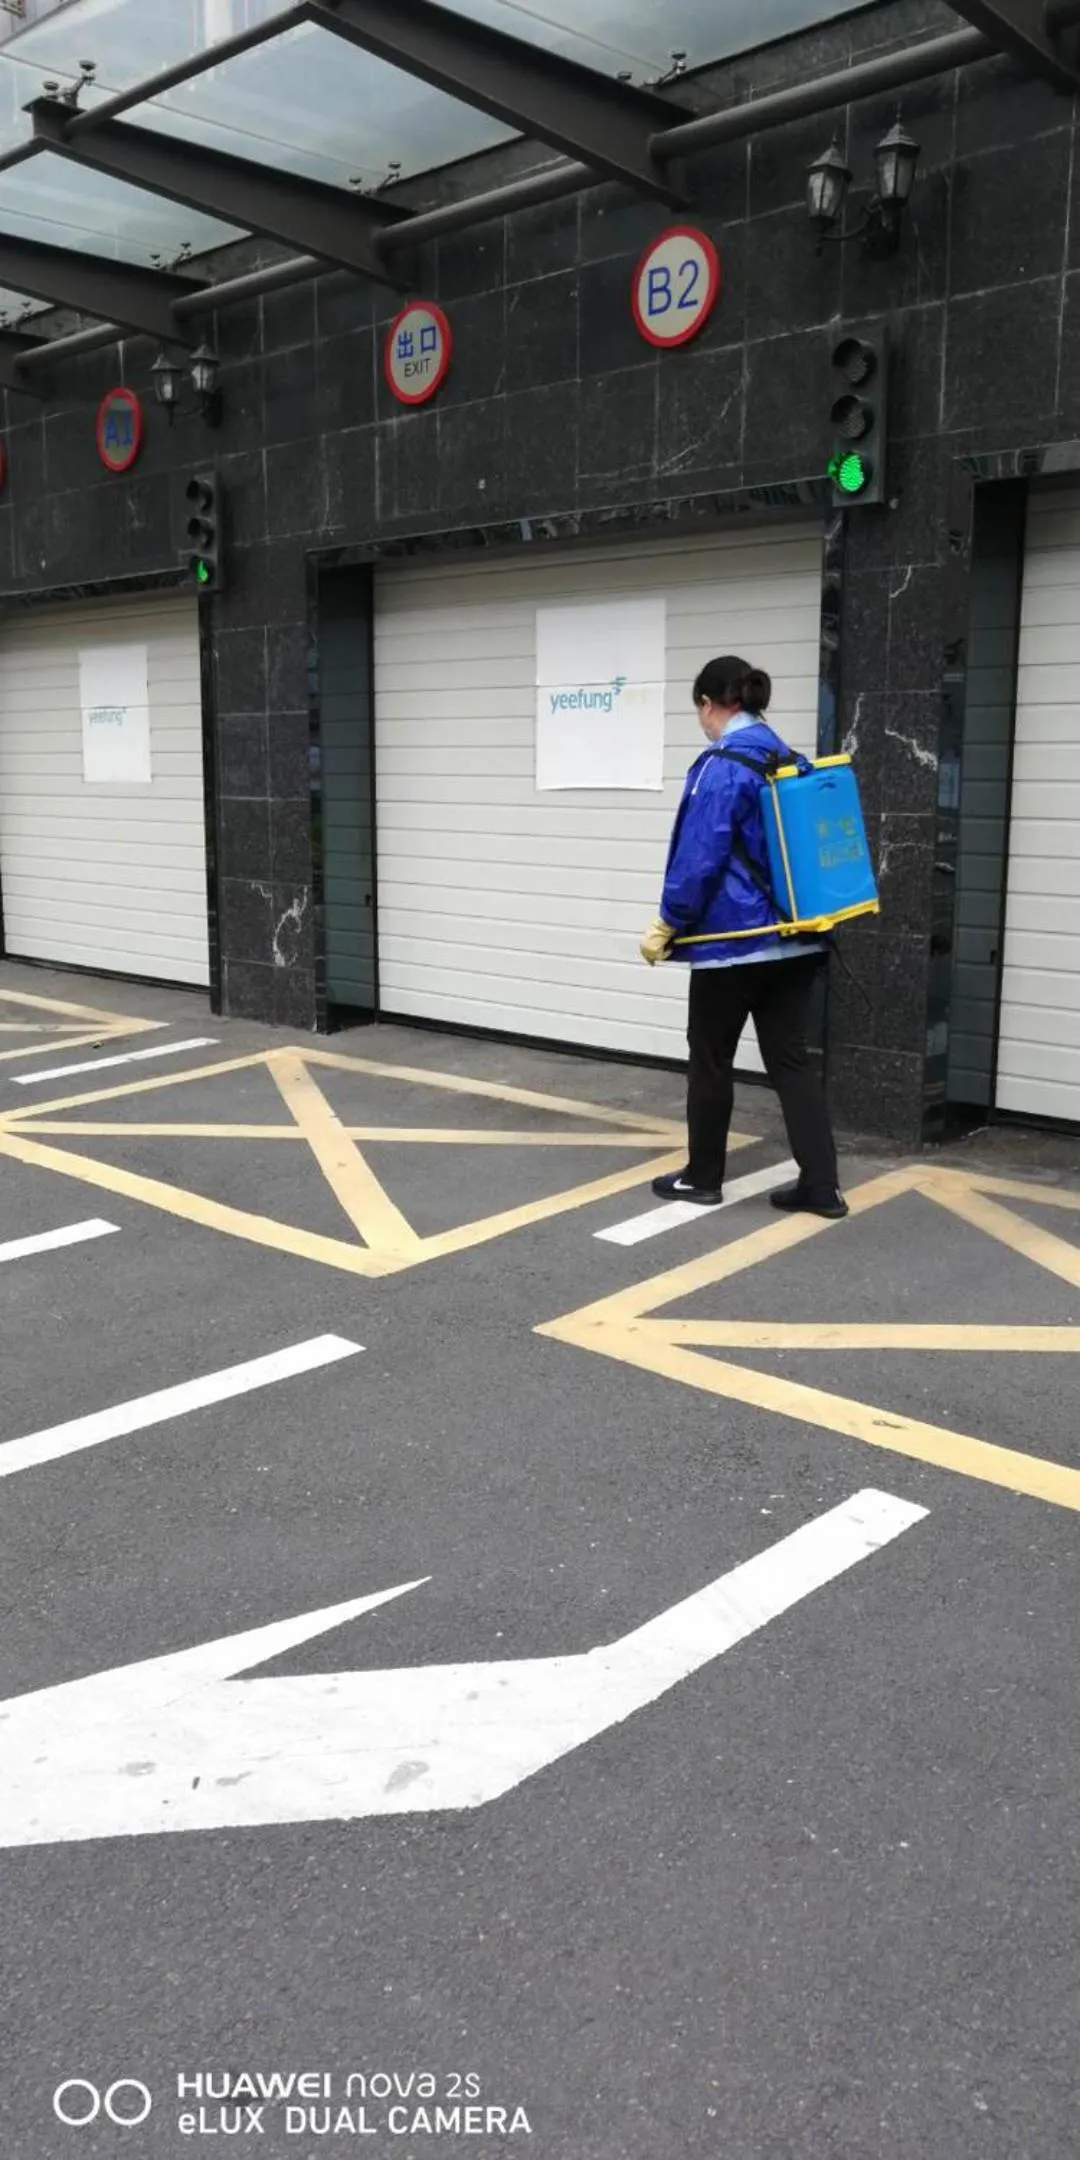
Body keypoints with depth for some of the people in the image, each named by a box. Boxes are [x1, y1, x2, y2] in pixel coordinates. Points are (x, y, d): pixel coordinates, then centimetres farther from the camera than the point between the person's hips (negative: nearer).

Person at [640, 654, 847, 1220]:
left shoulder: (720, 767, -14)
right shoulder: (795, 763, 11)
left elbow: (698, 858, -17)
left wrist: (667, 925, -6)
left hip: (732, 940, -7)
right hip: (794, 940, 7)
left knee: (710, 1059, 8)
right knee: (790, 1058, 10)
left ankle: (703, 1177, 20)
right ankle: (822, 1185, 8)